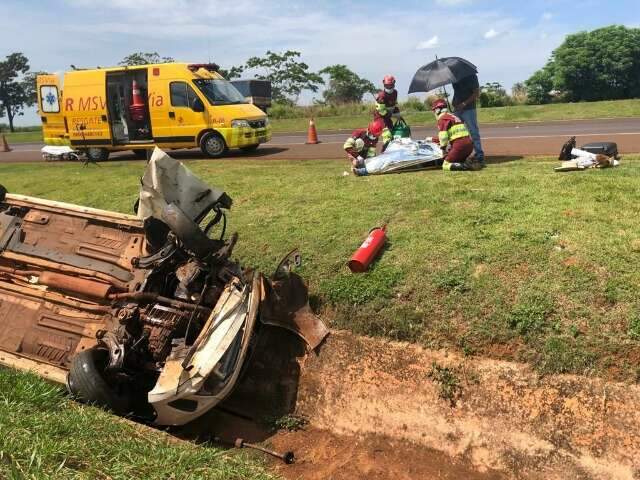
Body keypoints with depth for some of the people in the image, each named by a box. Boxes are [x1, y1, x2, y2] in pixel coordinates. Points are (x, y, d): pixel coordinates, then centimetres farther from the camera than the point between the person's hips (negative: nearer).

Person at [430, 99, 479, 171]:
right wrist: (432, 139, 44)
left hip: (459, 145, -9)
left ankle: (465, 166, -19)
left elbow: (443, 136, -12)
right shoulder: (452, 116, 26)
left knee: (445, 165, 0)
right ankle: (469, 162, 0)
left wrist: (443, 148, 2)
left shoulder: (442, 118, -2)